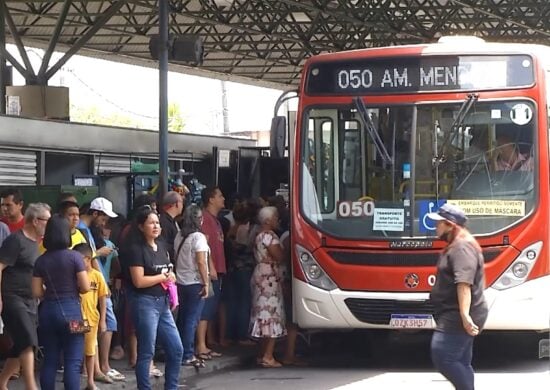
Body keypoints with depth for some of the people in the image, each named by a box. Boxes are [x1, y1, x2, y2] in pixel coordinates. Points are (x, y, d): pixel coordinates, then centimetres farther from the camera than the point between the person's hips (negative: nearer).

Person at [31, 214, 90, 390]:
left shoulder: (41, 260, 3)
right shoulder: (74, 257, -7)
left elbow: (37, 292, 2)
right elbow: (85, 287, -9)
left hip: (47, 311, 4)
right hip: (70, 309, -4)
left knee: (49, 360, 10)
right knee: (73, 362, -2)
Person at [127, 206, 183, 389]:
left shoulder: (161, 246, 13)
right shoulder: (137, 249, -11)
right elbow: (138, 281, -18)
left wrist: (170, 277, 4)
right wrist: (163, 277, -6)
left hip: (163, 302, 8)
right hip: (145, 303, -8)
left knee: (176, 349, 9)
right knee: (146, 352, -2)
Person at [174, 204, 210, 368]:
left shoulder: (179, 236, 7)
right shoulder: (198, 237, -13)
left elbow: (176, 258, 8)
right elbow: (201, 262, -17)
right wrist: (206, 283, -13)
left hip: (180, 282, 7)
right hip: (195, 282, -7)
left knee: (182, 318, 14)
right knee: (192, 319, -3)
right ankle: (188, 355, -2)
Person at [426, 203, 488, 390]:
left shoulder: (462, 247, -15)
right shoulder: (456, 246, 20)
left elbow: (464, 283, -28)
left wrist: (465, 315, -37)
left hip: (457, 317, -11)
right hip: (454, 316, 11)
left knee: (442, 357, -16)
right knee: (461, 362, 10)